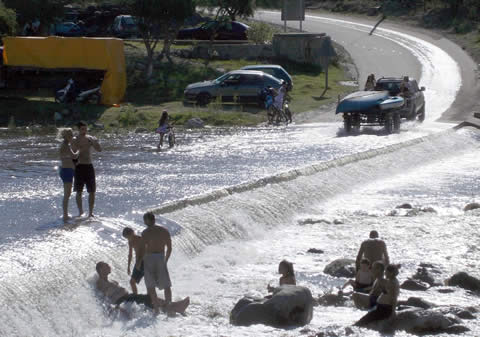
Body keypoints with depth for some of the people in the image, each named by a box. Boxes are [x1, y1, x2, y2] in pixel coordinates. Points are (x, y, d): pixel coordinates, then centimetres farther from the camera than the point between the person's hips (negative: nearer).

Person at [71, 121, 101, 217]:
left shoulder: (90, 138, 7)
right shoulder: (74, 140, -2)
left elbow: (99, 150, -1)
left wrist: (95, 143, -19)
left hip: (89, 167, 3)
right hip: (79, 167, -3)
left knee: (92, 191, 0)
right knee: (79, 192, 2)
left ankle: (90, 212, 7)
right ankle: (80, 211, 18)